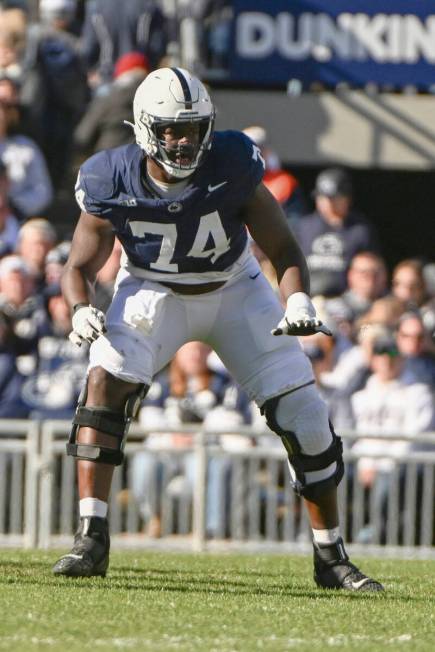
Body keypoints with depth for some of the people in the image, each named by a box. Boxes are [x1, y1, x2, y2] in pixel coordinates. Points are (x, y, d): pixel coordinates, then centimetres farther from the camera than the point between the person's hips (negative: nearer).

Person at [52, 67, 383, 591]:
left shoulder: (232, 168, -25)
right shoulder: (113, 182, -22)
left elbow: (283, 249, -16)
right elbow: (80, 266, -10)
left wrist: (297, 302, -36)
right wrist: (81, 311, -32)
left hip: (235, 291, 0)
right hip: (154, 293, 0)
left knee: (303, 413, -7)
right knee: (105, 381, -27)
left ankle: (331, 557, 8)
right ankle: (91, 539, -24)